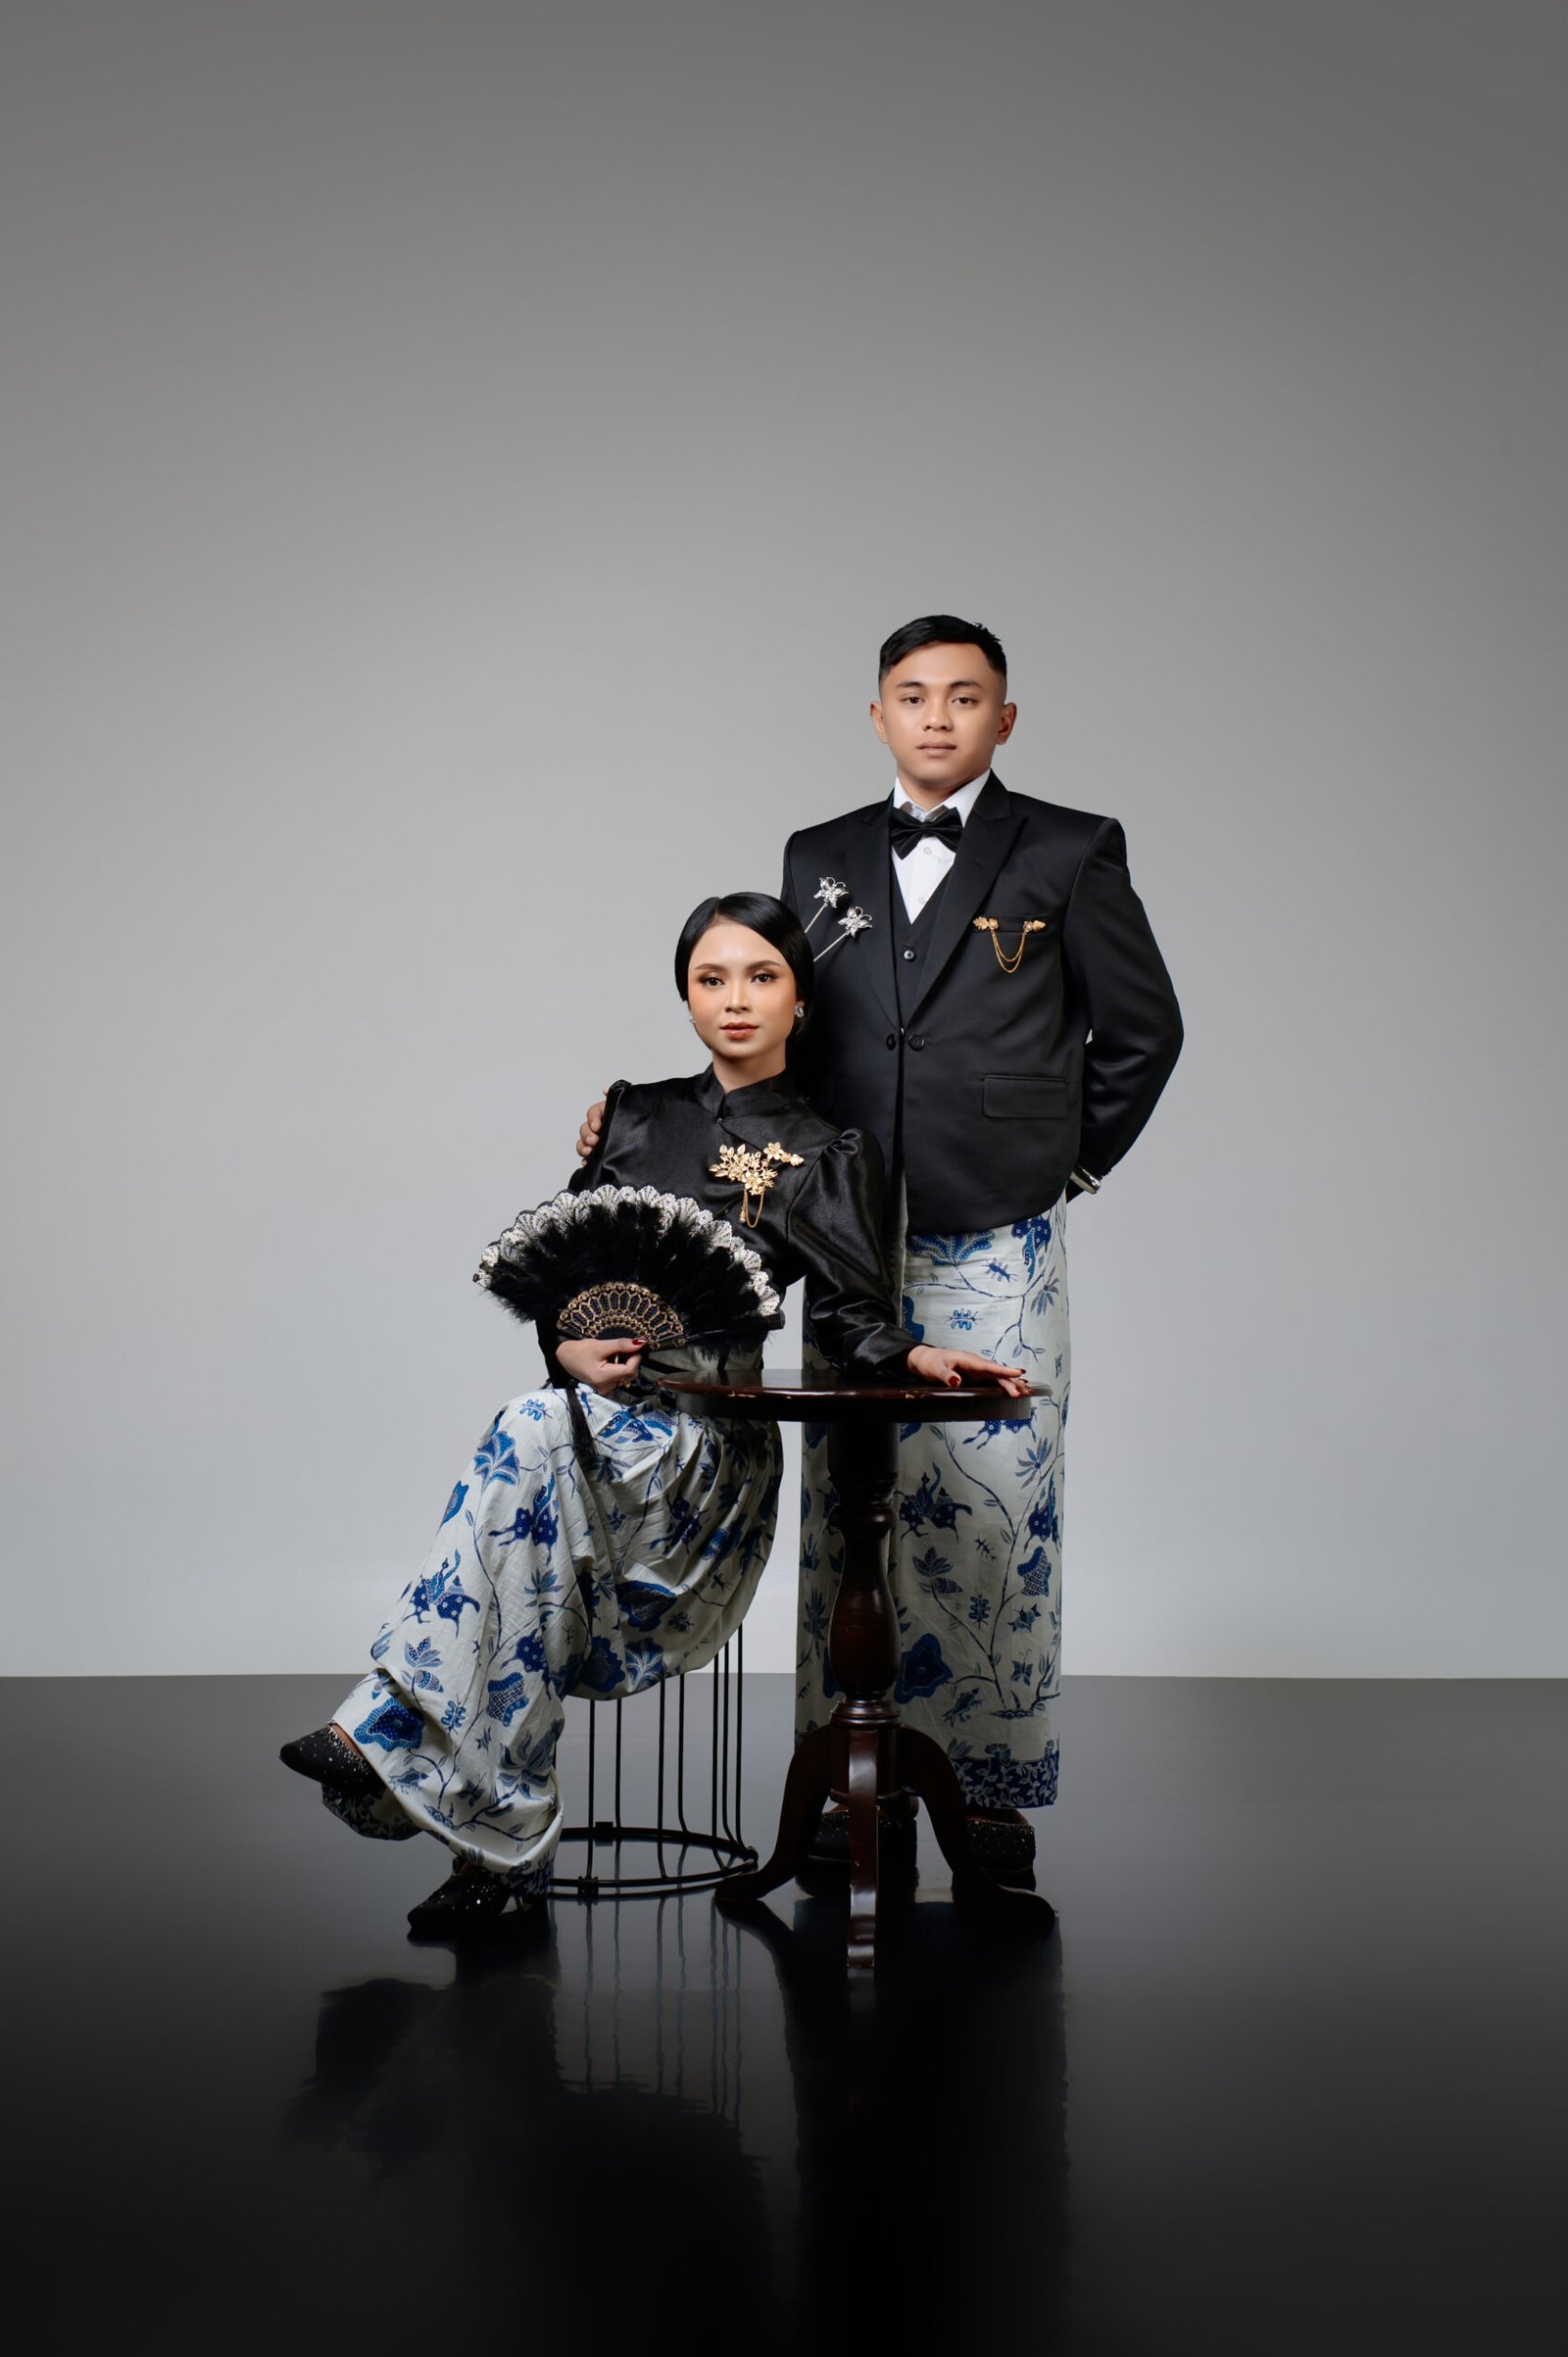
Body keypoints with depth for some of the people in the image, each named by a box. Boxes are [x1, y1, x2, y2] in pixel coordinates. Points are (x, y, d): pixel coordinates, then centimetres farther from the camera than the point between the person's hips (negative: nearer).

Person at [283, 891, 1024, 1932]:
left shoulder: (827, 1155, 8)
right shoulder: (637, 1115, 18)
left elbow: (852, 1311, 0)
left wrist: (916, 1353, -22)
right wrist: (573, 1348, -6)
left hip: (709, 1441, -3)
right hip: (594, 1408, 3)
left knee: (534, 1438, -35)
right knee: (539, 1507, -34)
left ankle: (388, 1732, -35)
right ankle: (505, 1845, -30)